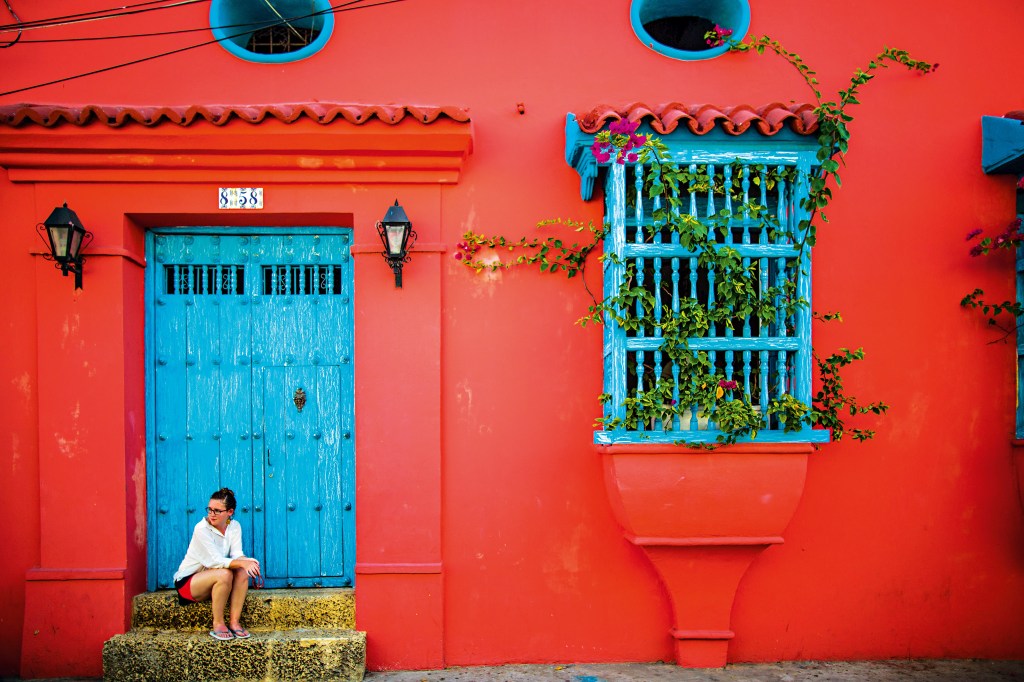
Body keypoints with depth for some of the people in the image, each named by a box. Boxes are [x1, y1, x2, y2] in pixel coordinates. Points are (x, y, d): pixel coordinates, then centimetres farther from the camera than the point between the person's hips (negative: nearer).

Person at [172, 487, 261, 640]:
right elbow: (216, 561, -26)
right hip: (187, 582, -5)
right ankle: (218, 624, -19)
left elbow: (237, 554, -12)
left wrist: (247, 561, -35)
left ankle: (234, 621, -18)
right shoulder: (201, 529, -20)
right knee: (224, 574, -33)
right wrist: (243, 563, -38)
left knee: (242, 571, -23)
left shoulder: (234, 526, -3)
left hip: (211, 580, 5)